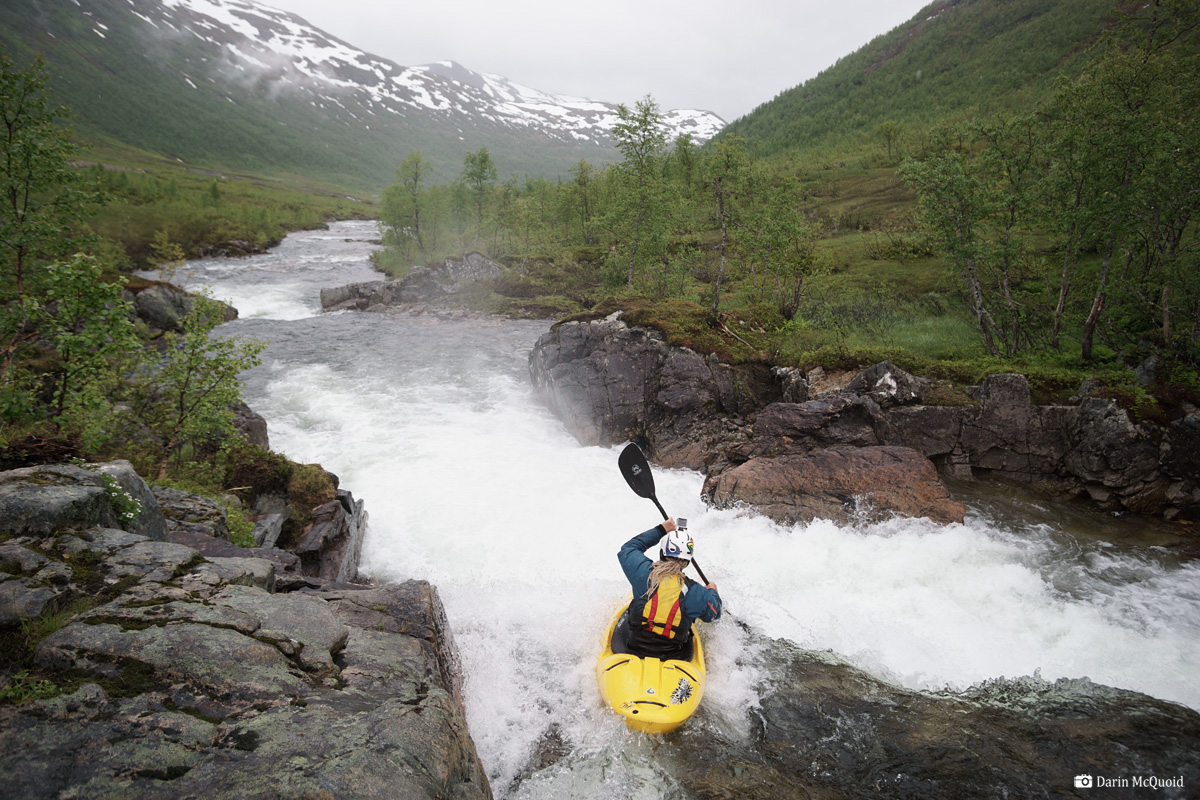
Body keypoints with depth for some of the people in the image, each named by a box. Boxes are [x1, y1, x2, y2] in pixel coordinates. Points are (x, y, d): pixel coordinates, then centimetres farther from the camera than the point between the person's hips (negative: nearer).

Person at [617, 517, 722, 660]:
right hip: (674, 657, 0)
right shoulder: (697, 594, -18)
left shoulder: (643, 572, -19)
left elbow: (628, 548, 3)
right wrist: (712, 592, 26)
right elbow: (714, 615, 4)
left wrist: (660, 530, 8)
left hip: (634, 649, 0)